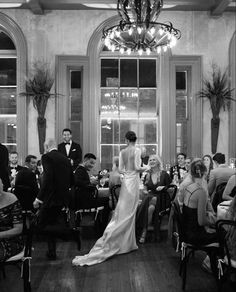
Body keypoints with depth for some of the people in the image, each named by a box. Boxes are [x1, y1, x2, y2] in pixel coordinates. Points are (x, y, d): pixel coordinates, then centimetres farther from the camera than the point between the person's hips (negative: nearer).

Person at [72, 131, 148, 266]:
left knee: (123, 211, 10)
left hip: (126, 180, 4)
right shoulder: (137, 151, -9)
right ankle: (126, 243, 6)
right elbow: (137, 167, -15)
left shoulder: (122, 152, 5)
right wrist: (145, 168, 5)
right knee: (129, 212, 1)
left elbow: (121, 168, 4)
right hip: (133, 180, -4)